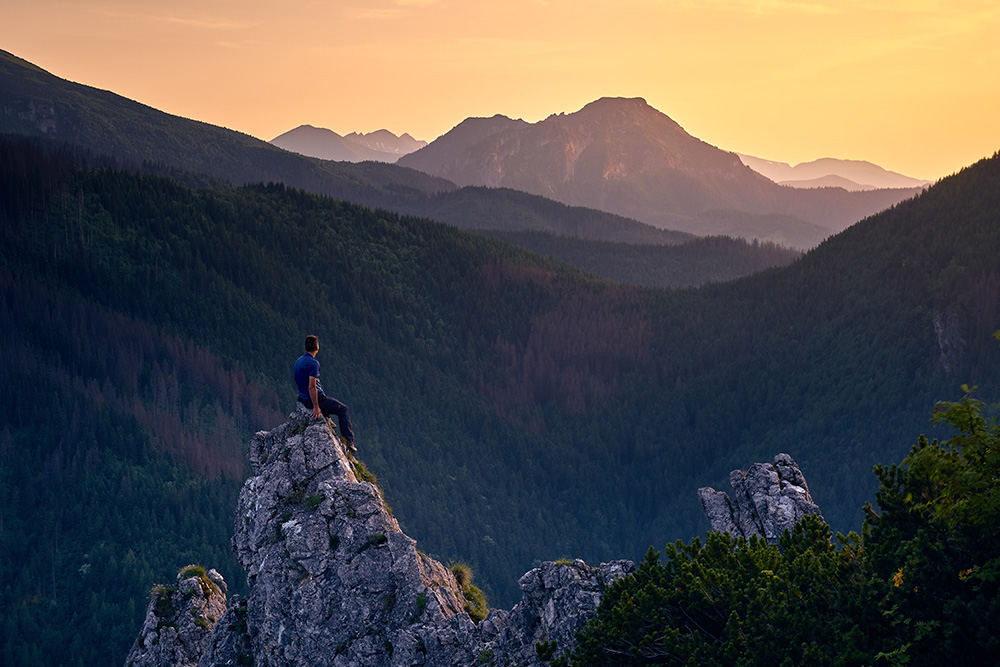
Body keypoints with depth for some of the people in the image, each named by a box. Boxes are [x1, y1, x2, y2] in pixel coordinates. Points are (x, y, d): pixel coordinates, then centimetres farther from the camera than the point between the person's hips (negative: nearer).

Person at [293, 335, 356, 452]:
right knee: (343, 409, 6)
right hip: (315, 398, -9)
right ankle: (349, 441, 2)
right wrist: (316, 407, -22)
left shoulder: (298, 361, 7)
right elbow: (311, 387, -27)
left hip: (302, 400, 9)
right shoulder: (313, 363, -22)